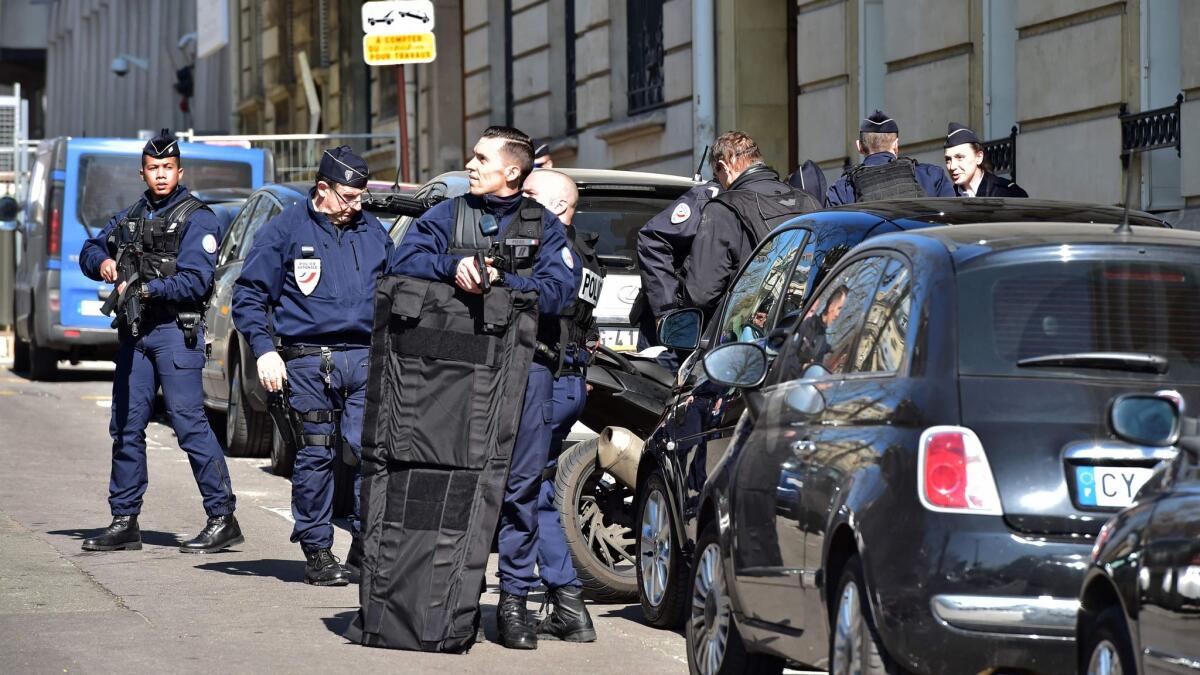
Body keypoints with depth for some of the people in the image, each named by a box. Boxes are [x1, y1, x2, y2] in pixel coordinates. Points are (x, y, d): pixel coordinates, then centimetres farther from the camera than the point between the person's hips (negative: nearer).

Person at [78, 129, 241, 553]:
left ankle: (223, 519, -9)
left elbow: (195, 280, -14)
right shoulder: (130, 217, 17)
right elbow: (90, 250, 25)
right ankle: (124, 523, 14)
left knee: (189, 423, -11)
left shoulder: (196, 219, -4)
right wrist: (102, 263, 2)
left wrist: (146, 289, -20)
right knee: (126, 426, 8)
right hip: (134, 330, 7)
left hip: (175, 331, -7)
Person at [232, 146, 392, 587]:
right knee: (315, 458, -1)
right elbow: (248, 294, 2)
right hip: (308, 362, -3)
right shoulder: (286, 230, 2)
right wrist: (264, 350, -9)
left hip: (364, 358, 3)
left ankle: (367, 546, 3)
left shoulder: (373, 232, 15)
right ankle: (317, 552, 8)